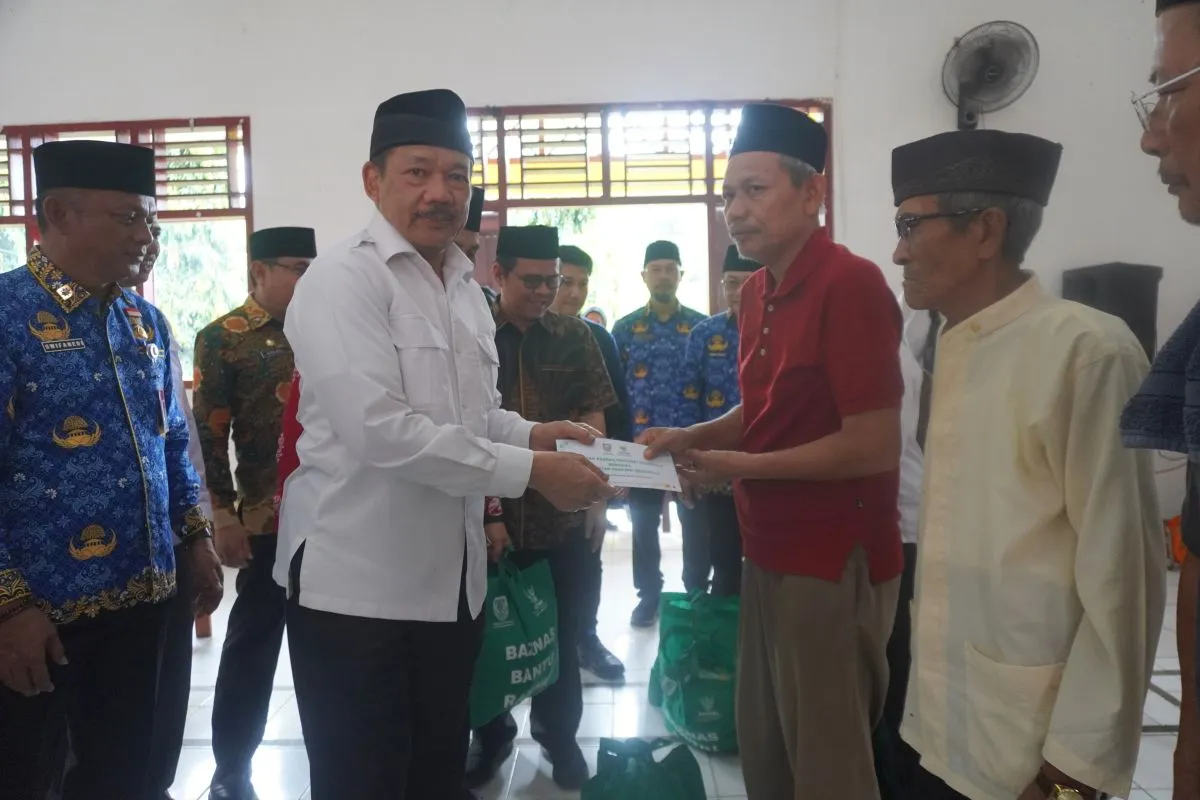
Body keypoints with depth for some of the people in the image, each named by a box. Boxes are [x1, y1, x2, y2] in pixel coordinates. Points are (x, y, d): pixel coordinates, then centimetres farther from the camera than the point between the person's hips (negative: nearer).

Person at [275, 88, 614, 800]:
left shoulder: (466, 287, 13)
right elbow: (380, 427, -25)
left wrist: (532, 433, 0)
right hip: (358, 581, -7)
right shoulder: (344, 280, -13)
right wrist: (530, 471, -22)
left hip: (453, 580, 8)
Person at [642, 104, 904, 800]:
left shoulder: (849, 283, -19)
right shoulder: (758, 292, 8)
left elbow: (873, 447, -22)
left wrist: (738, 469, -16)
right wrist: (695, 437, 2)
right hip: (772, 553, 8)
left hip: (833, 563, -8)